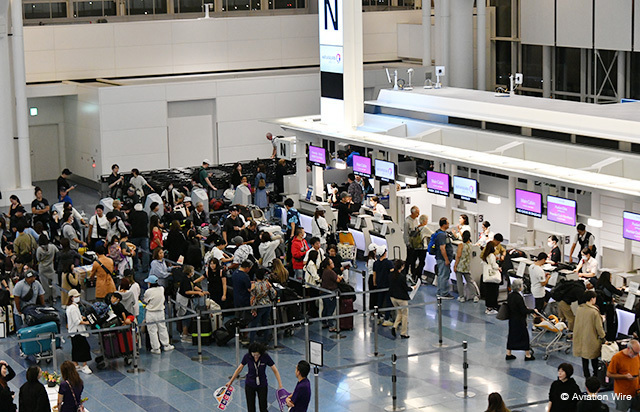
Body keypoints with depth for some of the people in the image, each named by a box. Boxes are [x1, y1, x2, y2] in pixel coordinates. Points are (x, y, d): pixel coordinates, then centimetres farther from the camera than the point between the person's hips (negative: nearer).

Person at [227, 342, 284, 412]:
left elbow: (275, 371, -13)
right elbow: (239, 369, 0)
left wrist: (280, 385, -18)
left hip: (262, 385, -1)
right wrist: (231, 381, 7)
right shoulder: (247, 356, -15)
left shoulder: (265, 357, -19)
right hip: (250, 385, 1)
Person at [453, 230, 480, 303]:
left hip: (460, 266, -5)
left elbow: (458, 256, -15)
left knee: (459, 282, 4)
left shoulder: (461, 245, -13)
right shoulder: (470, 245, 3)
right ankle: (475, 296, 2)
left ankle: (461, 297, 6)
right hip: (467, 267, 5)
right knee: (470, 281, 11)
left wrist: (455, 265, -12)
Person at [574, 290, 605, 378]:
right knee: (594, 358, 14)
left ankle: (586, 375, 23)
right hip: (591, 338, -5)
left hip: (581, 337, 5)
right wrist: (602, 336, 0)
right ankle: (596, 374, 25)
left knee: (584, 358, 15)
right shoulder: (594, 312, -22)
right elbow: (599, 327, -14)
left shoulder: (579, 309, -6)